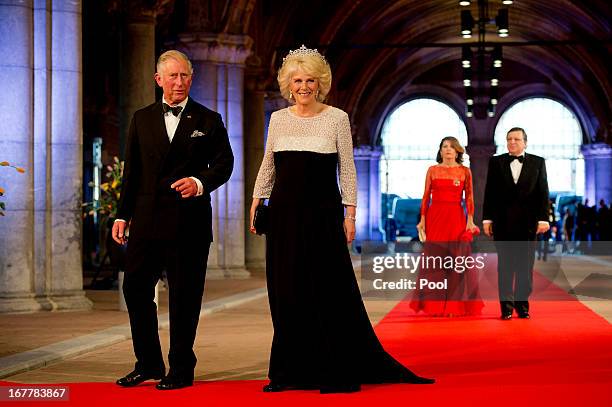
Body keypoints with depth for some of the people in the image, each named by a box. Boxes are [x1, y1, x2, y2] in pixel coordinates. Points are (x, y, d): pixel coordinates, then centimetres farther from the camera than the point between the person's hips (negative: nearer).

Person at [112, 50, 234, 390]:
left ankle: (181, 369, 12)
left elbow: (224, 163, 1)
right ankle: (148, 363, 16)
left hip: (188, 220, -3)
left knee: (184, 296, 1)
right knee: (135, 287, 2)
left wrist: (200, 182, -18)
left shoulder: (208, 120, 5)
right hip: (147, 218, 3)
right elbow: (132, 171, 12)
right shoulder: (142, 119, 12)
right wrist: (123, 214, 7)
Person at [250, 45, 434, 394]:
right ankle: (292, 371, 12)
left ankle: (339, 373, 4)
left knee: (329, 292, -4)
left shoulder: (337, 118, -1)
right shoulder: (278, 119, 8)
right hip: (284, 214, 3)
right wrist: (257, 201, 7)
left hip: (323, 214, -3)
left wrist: (350, 214, -5)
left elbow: (347, 170, 0)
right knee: (287, 293, 5)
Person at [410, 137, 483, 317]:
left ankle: (456, 304, 5)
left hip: (457, 217, -1)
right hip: (435, 217, 1)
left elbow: (469, 197, 3)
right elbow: (426, 196, 6)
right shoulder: (432, 170, 7)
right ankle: (434, 305, 8)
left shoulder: (465, 171, 6)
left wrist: (470, 220, -5)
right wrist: (422, 220, 1)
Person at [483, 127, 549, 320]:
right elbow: (490, 192, 4)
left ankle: (522, 305, 11)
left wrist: (543, 219, -5)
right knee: (505, 266, 2)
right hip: (503, 222, 0)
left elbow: (543, 193, 3)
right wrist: (487, 219, -1)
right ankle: (506, 307, 5)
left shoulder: (537, 162, 7)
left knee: (525, 266, 3)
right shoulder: (496, 162, 7)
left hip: (528, 223, 0)